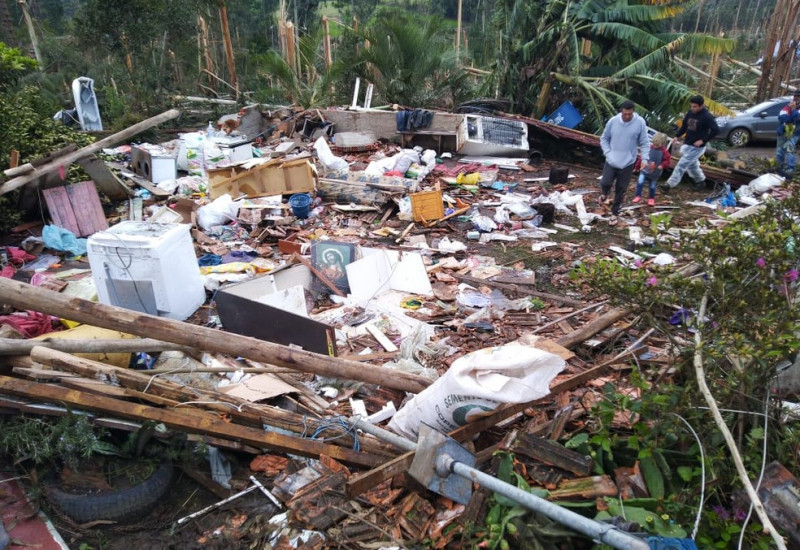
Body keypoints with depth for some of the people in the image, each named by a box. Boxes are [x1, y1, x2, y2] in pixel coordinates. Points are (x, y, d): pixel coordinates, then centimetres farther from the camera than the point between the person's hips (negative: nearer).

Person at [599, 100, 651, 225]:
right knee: (605, 183, -12)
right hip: (611, 161, 0)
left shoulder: (640, 123, -10)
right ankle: (604, 194, 25)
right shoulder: (613, 121, -8)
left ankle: (614, 213, 22)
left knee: (621, 190, 6)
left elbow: (644, 143, -3)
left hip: (628, 163, 0)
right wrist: (608, 153, -10)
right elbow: (604, 139, 4)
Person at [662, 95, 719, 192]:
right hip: (686, 144, 8)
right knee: (692, 165, 20)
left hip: (696, 147, -8)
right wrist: (677, 136, 4)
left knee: (681, 165, -10)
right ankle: (701, 181, 40)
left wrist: (703, 140, -21)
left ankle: (669, 185, -8)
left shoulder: (707, 117, -18)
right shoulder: (690, 113, 1)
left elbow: (716, 130, -20)